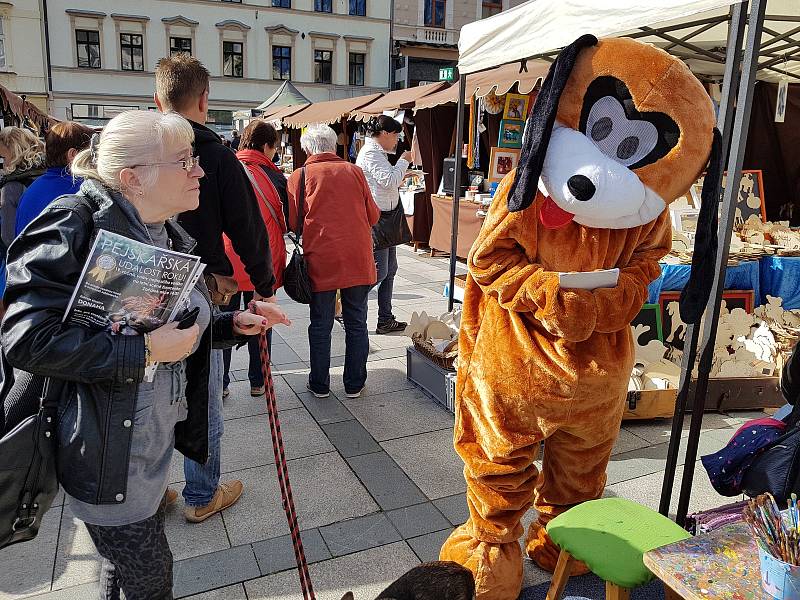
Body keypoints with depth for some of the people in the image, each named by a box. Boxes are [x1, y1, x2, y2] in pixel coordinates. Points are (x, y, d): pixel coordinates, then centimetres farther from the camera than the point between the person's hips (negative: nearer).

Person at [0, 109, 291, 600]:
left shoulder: (170, 237, 5)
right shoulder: (78, 223, -20)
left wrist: (234, 324, 2)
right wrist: (145, 351, -27)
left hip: (156, 438, 8)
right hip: (106, 452, -8)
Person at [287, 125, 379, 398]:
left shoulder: (299, 176, 0)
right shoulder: (354, 171, 4)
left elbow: (292, 222, -2)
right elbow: (373, 216, 8)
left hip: (320, 260, -1)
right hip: (358, 260, 1)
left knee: (320, 325, 11)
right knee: (356, 323, 11)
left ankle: (320, 384, 21)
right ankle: (354, 384, 21)